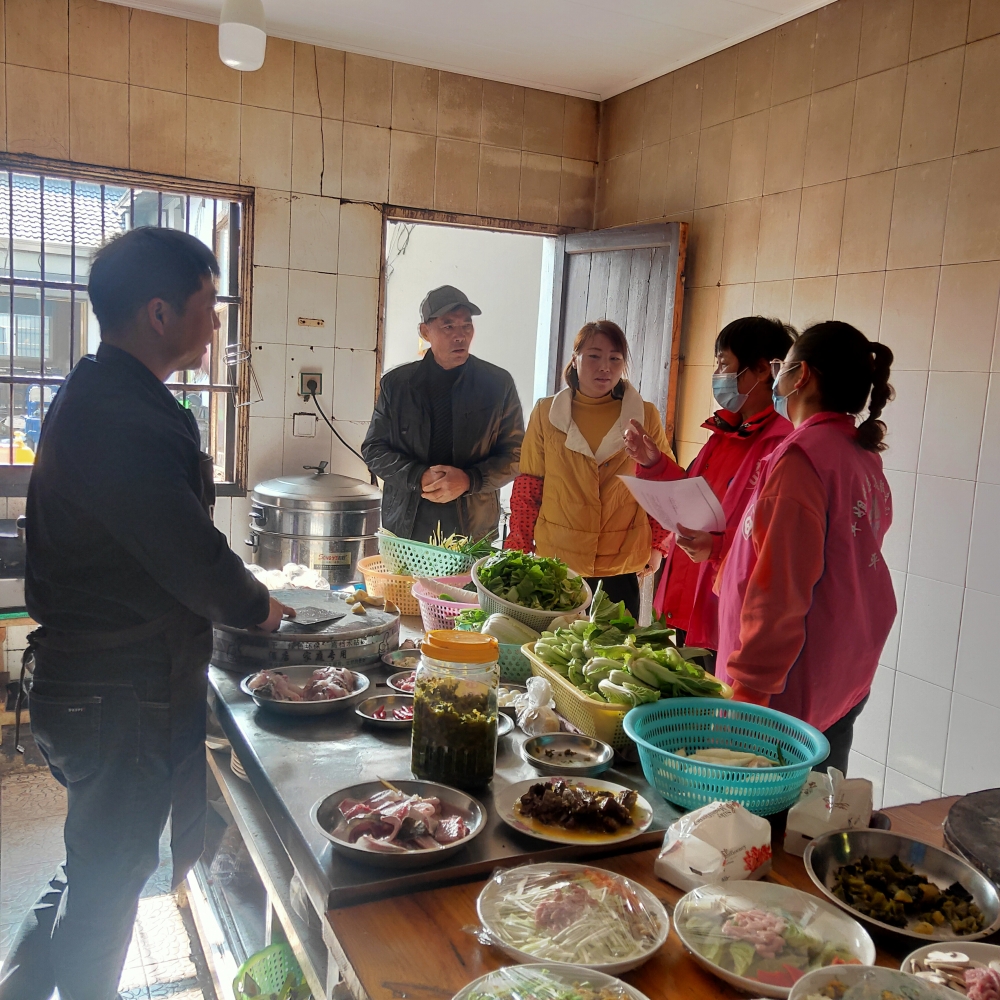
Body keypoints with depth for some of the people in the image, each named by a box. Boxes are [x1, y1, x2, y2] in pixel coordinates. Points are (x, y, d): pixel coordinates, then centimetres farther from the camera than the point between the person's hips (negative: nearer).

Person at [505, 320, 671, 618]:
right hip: (553, 566, 0)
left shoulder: (645, 417, 2)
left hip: (619, 572, 0)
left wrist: (658, 545, 2)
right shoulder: (546, 412, 3)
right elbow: (527, 490, 5)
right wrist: (518, 551, 2)